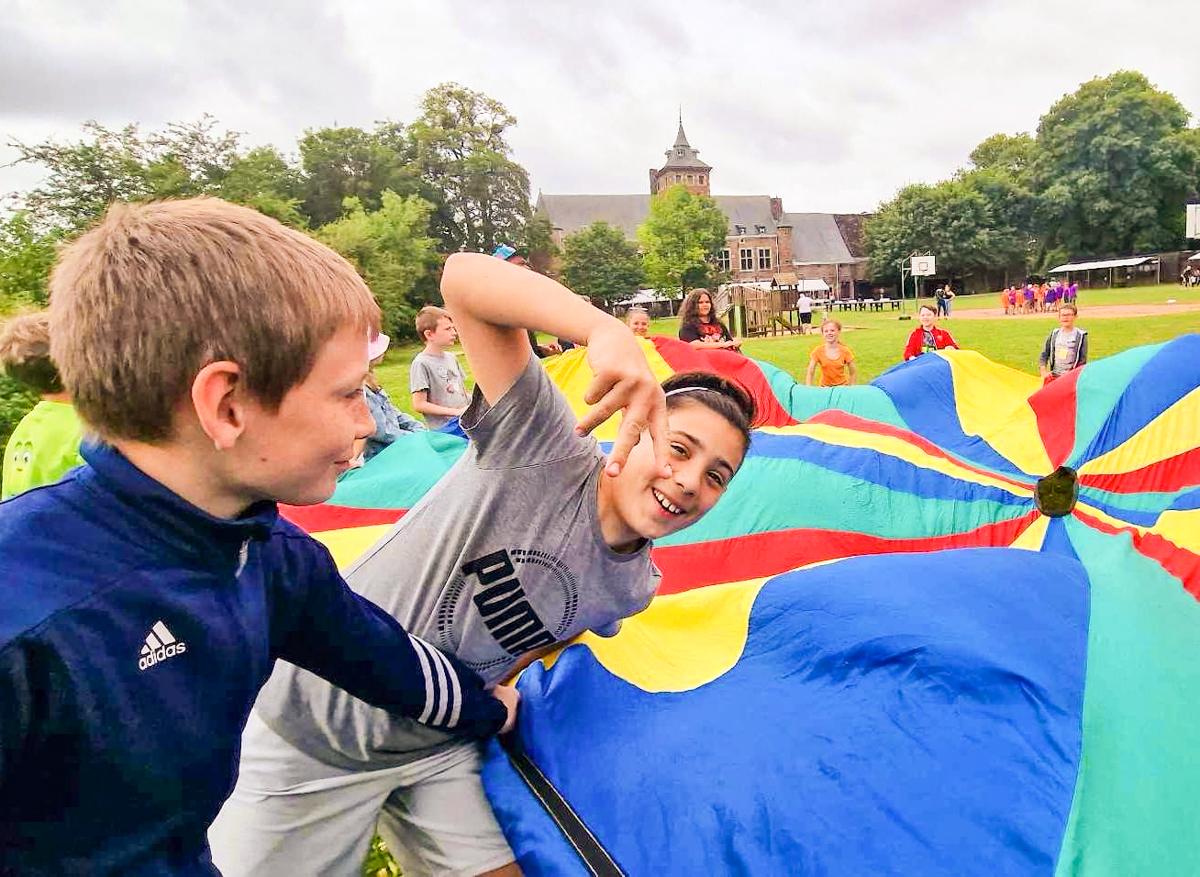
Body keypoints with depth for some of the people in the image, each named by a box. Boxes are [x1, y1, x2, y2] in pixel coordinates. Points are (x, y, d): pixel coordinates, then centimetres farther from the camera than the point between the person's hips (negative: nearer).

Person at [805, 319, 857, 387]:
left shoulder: (845, 351, -7)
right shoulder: (818, 351, -8)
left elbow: (853, 373, 2)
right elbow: (810, 373, -7)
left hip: (842, 386, 0)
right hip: (825, 388, 0)